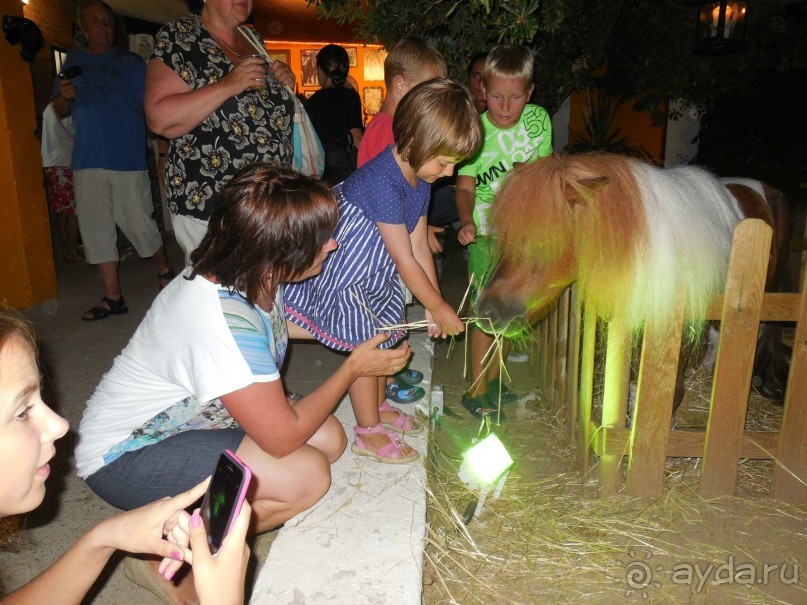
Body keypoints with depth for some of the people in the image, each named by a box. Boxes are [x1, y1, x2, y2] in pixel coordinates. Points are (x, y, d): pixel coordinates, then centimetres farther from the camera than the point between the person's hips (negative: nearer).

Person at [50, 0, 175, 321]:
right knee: (97, 229, 3)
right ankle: (113, 297, 11)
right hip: (87, 162, 4)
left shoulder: (130, 61, 7)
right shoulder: (73, 60, 16)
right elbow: (59, 111, 17)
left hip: (128, 160, -4)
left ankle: (164, 271, 24)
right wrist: (65, 96, -5)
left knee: (139, 224, -3)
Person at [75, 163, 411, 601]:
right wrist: (354, 367, -16)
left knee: (330, 438, -2)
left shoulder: (252, 276, -11)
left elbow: (279, 324, 14)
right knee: (306, 476, -21)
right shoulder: (222, 322, -35)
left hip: (186, 414, 9)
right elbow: (284, 437, -26)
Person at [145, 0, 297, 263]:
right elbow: (160, 120, -18)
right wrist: (228, 84, -25)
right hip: (208, 204, -6)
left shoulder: (252, 37, 11)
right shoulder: (178, 36, -8)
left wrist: (282, 82, 3)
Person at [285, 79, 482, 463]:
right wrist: (439, 308, -15)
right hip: (349, 276, -9)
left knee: (385, 339, 19)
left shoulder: (419, 178, -2)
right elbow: (405, 261, -25)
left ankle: (379, 406, 41)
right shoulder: (384, 183, -31)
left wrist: (433, 305, 0)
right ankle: (368, 433, 20)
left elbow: (419, 247, 1)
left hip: (378, 275, 9)